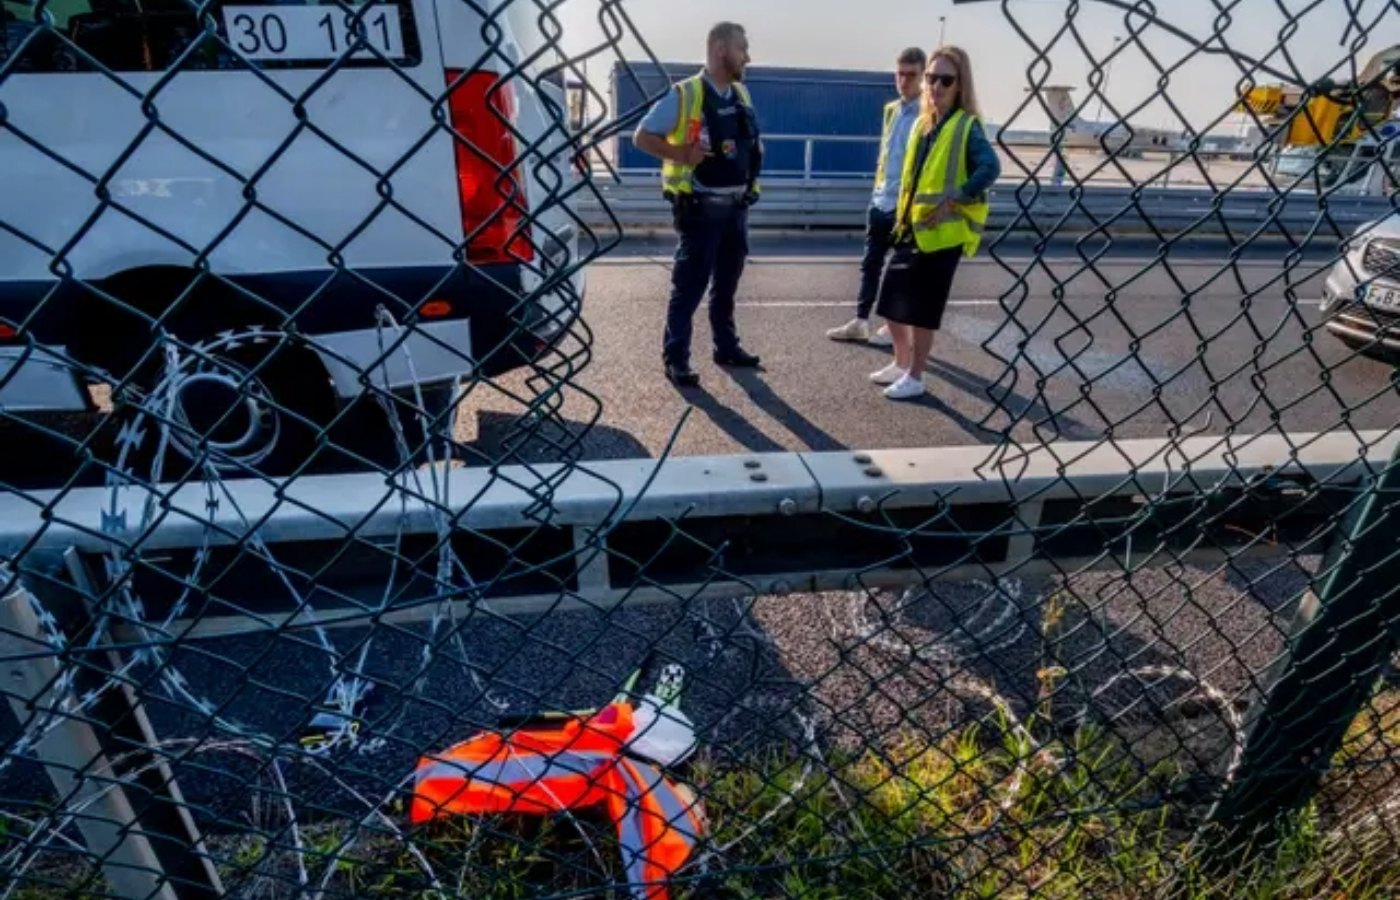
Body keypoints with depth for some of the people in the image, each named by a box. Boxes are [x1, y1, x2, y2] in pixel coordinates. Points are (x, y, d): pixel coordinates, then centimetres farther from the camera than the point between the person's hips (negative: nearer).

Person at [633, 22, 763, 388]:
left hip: (736, 206, 7)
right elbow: (642, 136, -8)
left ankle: (727, 346, 28)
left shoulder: (741, 96, 11)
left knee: (727, 281, 15)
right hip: (701, 207, -7)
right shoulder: (684, 95, -9)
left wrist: (755, 150, 5)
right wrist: (682, 154, -19)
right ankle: (675, 358, 2)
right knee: (690, 283, -5)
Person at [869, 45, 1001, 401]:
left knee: (922, 307, -3)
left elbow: (990, 168, -22)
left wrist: (954, 199, -25)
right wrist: (902, 213, 14)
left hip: (943, 231, -7)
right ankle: (901, 364, 28)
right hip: (912, 227, 8)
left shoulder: (966, 126, -9)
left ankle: (915, 377, 11)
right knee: (891, 299, 10)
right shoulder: (922, 123, 13)